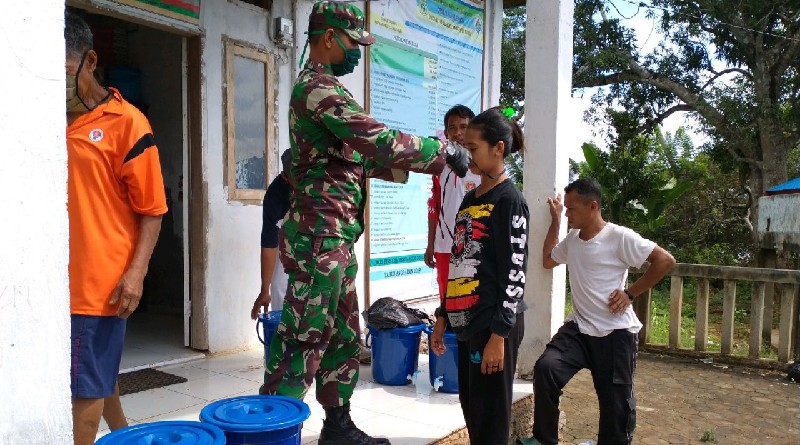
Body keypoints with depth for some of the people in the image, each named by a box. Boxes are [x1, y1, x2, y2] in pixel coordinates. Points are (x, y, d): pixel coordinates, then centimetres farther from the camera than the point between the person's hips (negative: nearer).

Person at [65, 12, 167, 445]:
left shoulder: (125, 122, -7)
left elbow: (151, 209, -7)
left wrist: (136, 271, -17)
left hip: (98, 282, -6)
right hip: (59, 280, 6)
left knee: (86, 388, 3)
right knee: (97, 375, 21)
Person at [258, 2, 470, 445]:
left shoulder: (319, 88, 20)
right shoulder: (319, 87, -13)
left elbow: (361, 157, 21)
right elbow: (381, 141, -21)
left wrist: (412, 165, 12)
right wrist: (444, 152, -9)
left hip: (334, 237, 10)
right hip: (319, 235, -10)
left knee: (344, 337, 16)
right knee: (303, 341, -5)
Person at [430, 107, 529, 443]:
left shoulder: (509, 201, -9)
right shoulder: (469, 200, 14)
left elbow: (514, 274, -14)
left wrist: (499, 335, -18)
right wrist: (442, 317, 16)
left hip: (493, 324, -8)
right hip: (466, 321, 8)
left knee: (490, 417, 2)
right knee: (470, 409, 15)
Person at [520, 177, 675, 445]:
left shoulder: (619, 237, -12)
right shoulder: (572, 238, 9)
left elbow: (665, 260, -12)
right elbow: (547, 261, 23)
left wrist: (630, 293, -13)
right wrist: (555, 221, 14)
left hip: (616, 333, -5)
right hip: (579, 328, 5)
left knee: (615, 403, 6)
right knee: (545, 367, -20)